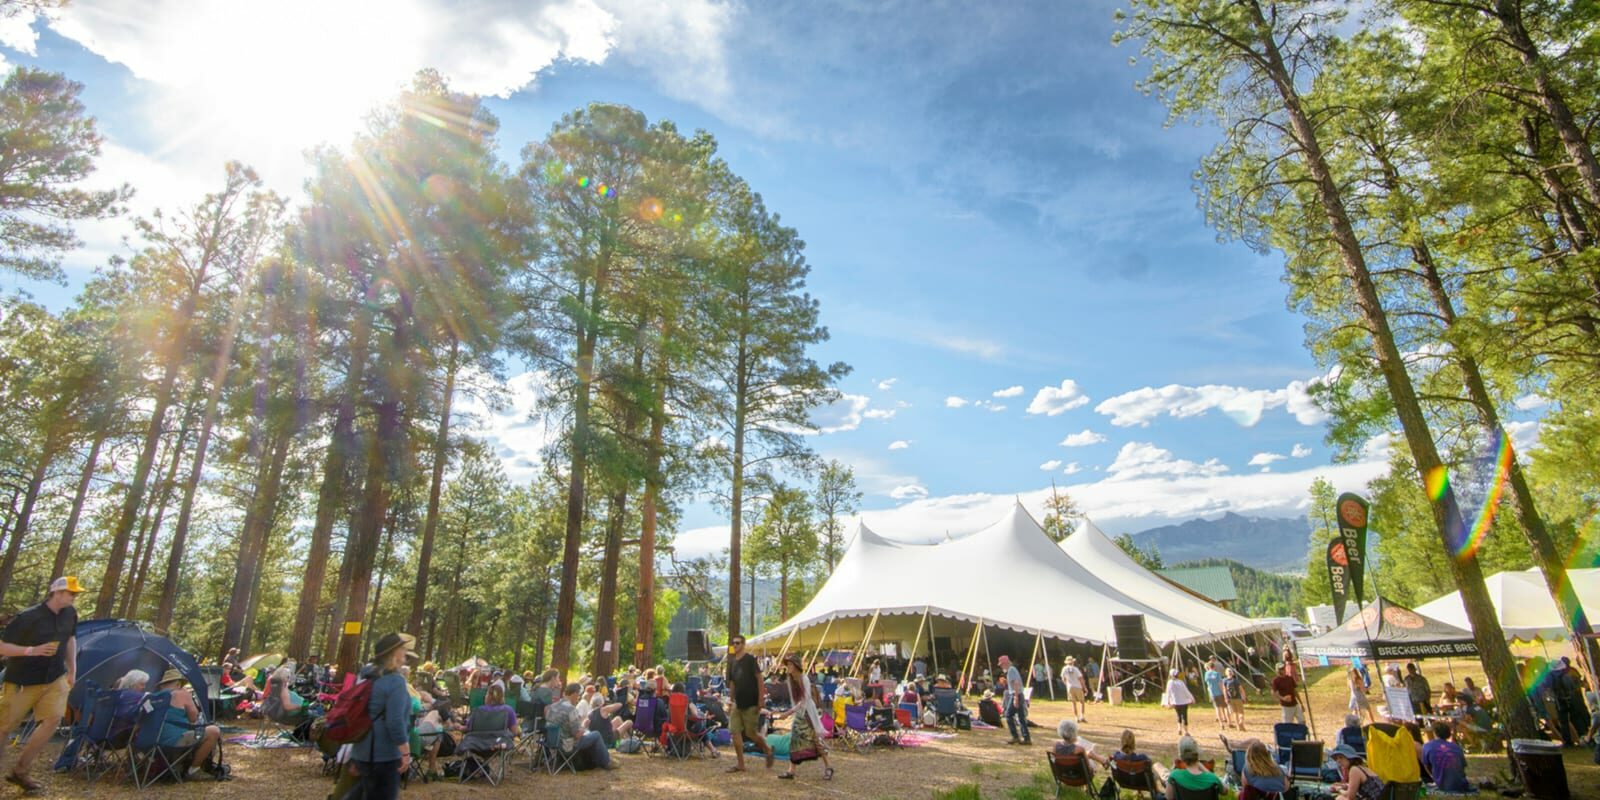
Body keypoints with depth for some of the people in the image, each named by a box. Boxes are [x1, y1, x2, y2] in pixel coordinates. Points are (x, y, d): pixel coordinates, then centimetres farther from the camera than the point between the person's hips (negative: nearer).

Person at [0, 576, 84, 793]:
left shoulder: (70, 613, -1)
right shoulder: (28, 617, -19)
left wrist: (72, 671, 14)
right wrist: (32, 650, -29)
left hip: (54, 679, 5)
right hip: (22, 681, -4)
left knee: (53, 720, -8)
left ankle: (19, 771, 5)